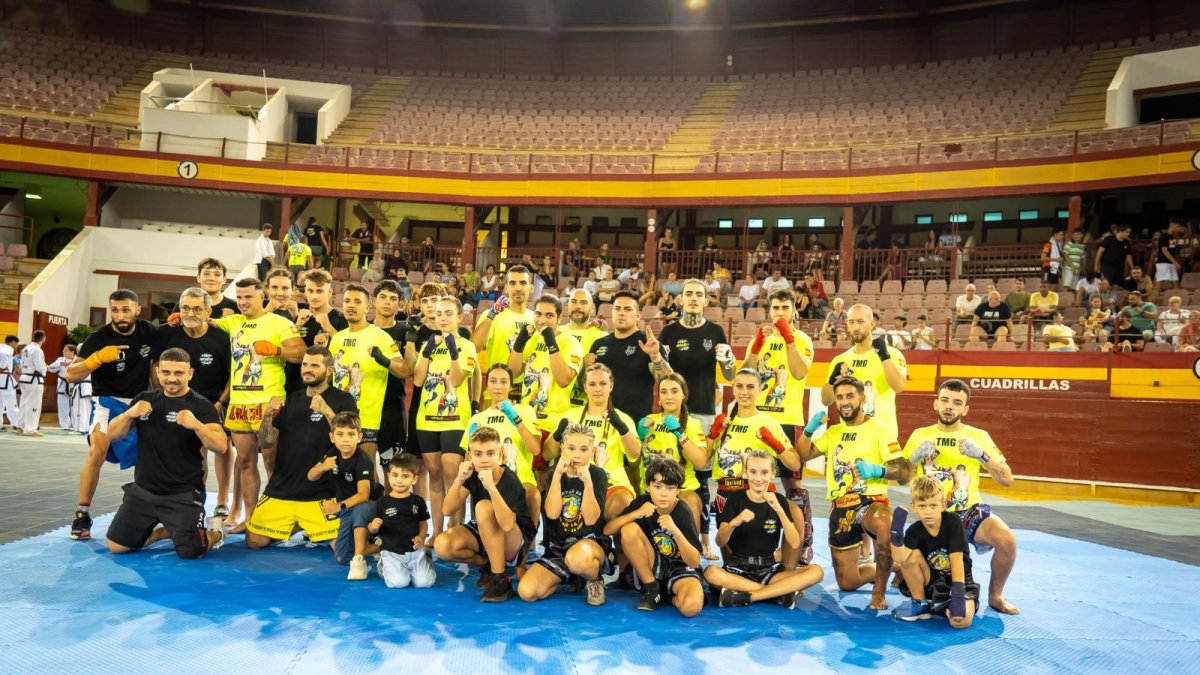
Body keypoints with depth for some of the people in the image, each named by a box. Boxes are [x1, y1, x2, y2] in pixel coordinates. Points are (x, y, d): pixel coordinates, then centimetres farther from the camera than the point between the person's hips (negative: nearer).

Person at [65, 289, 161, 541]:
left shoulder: (149, 332, -3)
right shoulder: (98, 338, -13)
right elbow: (71, 375, -16)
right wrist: (98, 357, -28)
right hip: (108, 401, -4)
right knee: (98, 451, -24)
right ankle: (82, 515, -12)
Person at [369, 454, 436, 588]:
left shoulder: (418, 501, 3)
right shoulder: (381, 503, -2)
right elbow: (371, 529, 3)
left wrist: (421, 537, -8)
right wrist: (374, 526, -20)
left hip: (415, 550, 2)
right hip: (391, 552, -1)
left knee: (424, 582, -14)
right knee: (398, 582, -22)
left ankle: (426, 560, 21)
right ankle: (384, 566, 13)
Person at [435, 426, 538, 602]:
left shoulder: (510, 481, -25)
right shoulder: (472, 474, -8)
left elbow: (507, 525, -40)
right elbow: (448, 510, -14)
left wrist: (491, 486, -50)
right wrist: (459, 480, -30)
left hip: (516, 543, -6)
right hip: (483, 535, 6)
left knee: (484, 507, -33)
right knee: (442, 545, -22)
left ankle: (500, 579, -26)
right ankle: (488, 564, 6)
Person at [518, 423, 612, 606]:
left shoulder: (598, 475, -5)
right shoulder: (554, 474, 4)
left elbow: (591, 519, -15)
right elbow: (552, 513, -12)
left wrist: (587, 481, -25)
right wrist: (558, 474, -18)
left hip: (591, 542, -4)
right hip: (558, 545, 4)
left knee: (578, 557, -42)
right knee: (526, 591, -19)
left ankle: (594, 580, -5)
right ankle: (571, 575, 10)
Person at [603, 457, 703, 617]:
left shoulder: (683, 512, -18)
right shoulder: (643, 502, -9)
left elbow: (694, 562, -22)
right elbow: (607, 530, -12)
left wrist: (675, 531, -38)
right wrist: (637, 513, -27)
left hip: (681, 568, -4)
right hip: (652, 566, 4)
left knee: (691, 606, -37)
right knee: (629, 529, -23)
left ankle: (672, 596, 1)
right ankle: (651, 589, -8)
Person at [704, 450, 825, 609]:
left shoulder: (779, 500, 4)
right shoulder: (735, 499, 0)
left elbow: (795, 543, -8)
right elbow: (720, 542, -9)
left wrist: (778, 509, -20)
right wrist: (734, 522, -29)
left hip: (769, 570, 2)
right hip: (738, 568, -2)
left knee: (816, 571, -23)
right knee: (710, 572, -35)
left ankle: (743, 597, -26)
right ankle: (782, 592, -25)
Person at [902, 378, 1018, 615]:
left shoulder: (979, 436, 3)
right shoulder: (920, 435, 5)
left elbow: (1007, 480, -3)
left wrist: (982, 454, -17)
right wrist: (915, 456, -14)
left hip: (969, 511, 0)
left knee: (1007, 540, -30)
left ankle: (995, 595, -2)